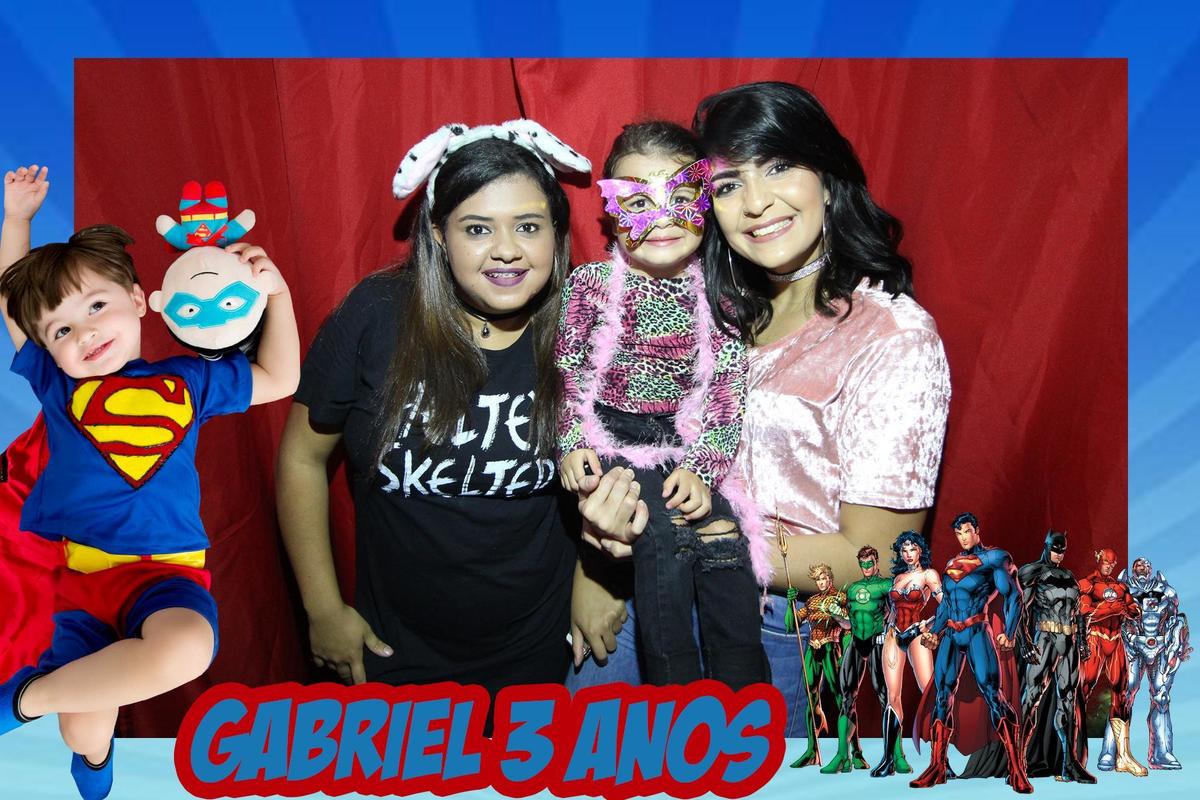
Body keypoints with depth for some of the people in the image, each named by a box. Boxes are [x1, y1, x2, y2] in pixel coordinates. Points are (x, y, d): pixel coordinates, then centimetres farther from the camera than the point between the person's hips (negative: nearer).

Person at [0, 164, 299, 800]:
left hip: (161, 570, -1)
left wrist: (276, 291, 14)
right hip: (73, 569, 1)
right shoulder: (56, 383, 14)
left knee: (185, 651, -35)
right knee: (86, 734, -11)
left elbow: (279, 379, 21)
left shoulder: (187, 383, 14)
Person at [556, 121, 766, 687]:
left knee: (727, 546, -13)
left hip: (691, 443, 2)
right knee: (665, 534, -21)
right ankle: (677, 699, -4)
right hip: (614, 441, -2)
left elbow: (729, 390, 0)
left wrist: (703, 467, -10)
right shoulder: (590, 284, -1)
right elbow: (567, 374, 2)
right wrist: (572, 444, -11)